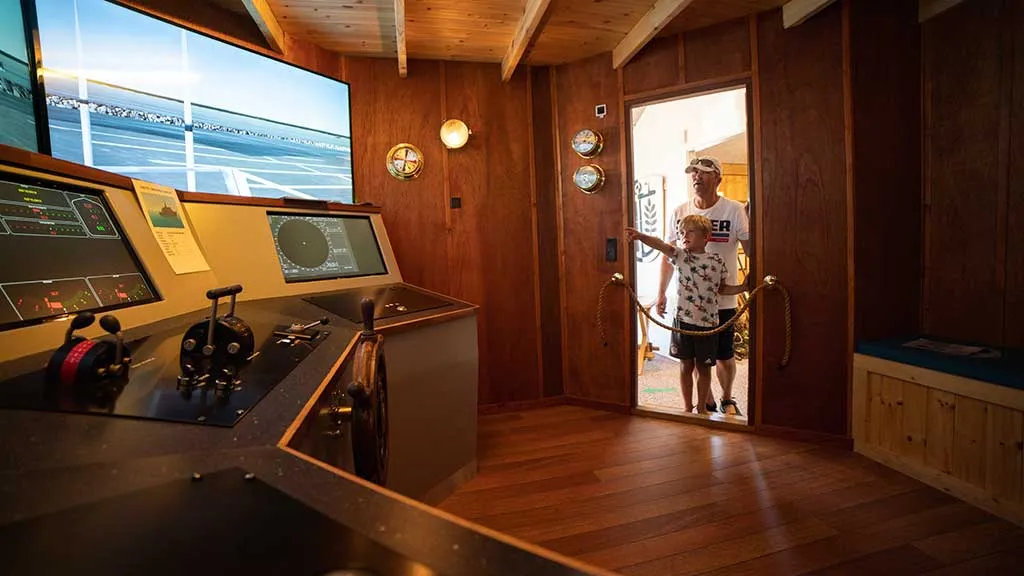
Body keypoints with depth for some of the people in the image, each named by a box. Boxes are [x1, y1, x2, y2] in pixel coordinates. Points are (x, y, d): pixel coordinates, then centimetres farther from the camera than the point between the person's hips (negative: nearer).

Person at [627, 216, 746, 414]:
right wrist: (640, 236, -40)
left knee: (703, 367, 12)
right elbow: (661, 245, -23)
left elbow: (721, 288, 13)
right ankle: (688, 407, 26)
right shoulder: (681, 256, -3)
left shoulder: (717, 261, 0)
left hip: (708, 322, 0)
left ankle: (702, 408, 30)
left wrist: (741, 288, -3)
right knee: (686, 365, 11)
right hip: (683, 320, 0)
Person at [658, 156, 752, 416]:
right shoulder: (679, 212, 4)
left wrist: (752, 275, -24)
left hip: (722, 300, -2)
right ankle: (707, 402, 30)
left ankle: (727, 399, 36)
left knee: (724, 356, 10)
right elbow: (668, 255, 8)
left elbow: (750, 249, -4)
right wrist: (661, 293, 5)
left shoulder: (735, 210, -5)